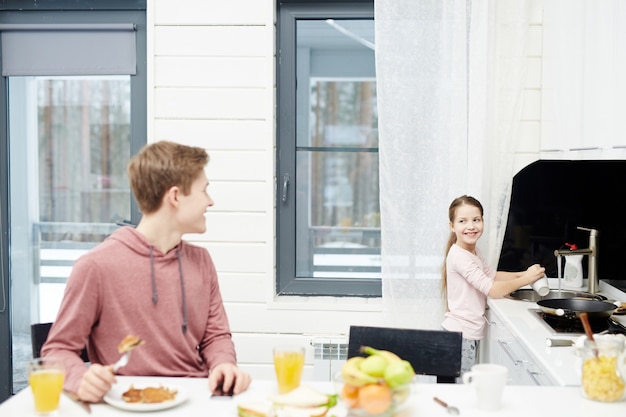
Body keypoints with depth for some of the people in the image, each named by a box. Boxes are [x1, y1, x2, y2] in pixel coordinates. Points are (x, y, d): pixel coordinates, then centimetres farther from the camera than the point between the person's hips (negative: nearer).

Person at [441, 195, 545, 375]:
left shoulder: (474, 251, 10)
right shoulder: (459, 256, -20)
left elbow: (492, 275, 22)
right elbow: (493, 290, -21)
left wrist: (523, 273, 8)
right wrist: (526, 279, -12)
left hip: (470, 333, 9)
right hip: (460, 333, -9)